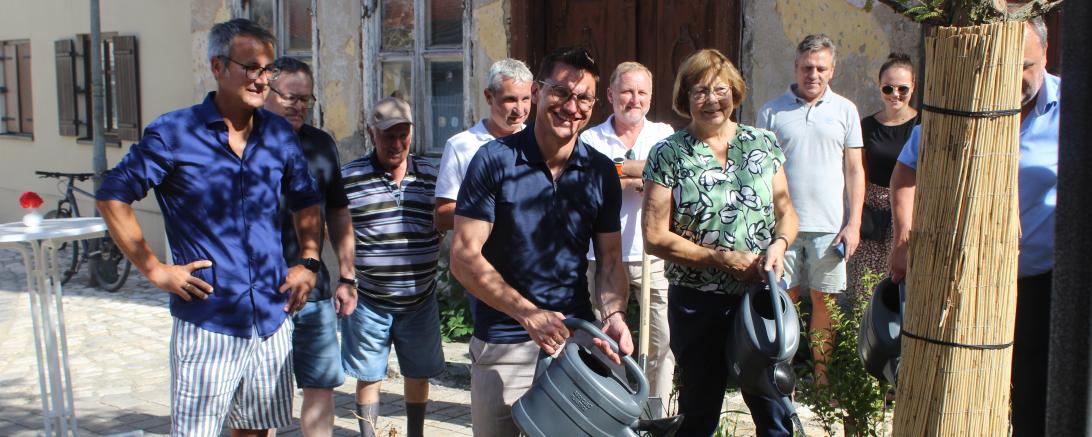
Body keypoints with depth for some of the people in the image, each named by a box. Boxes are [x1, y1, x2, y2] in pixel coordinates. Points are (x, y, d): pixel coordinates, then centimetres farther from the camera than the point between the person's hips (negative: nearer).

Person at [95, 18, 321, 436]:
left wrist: (308, 262, 7)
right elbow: (112, 197, -4)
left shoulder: (279, 134, 6)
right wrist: (154, 270, -7)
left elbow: (306, 201, 19)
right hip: (207, 322, -4)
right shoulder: (173, 133, -7)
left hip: (272, 319, 5)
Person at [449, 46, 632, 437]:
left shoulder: (601, 172, 2)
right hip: (503, 343, -3)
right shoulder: (495, 160, -9)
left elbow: (610, 259, 6)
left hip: (577, 340, 3)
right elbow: (464, 257, -13)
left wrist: (614, 315, -14)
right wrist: (529, 314, -22)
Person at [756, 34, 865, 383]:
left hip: (830, 225, 1)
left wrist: (854, 224, 0)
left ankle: (821, 378, 18)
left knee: (823, 300, 7)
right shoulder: (772, 112, 4)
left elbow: (854, 171, 7)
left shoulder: (845, 111, 7)